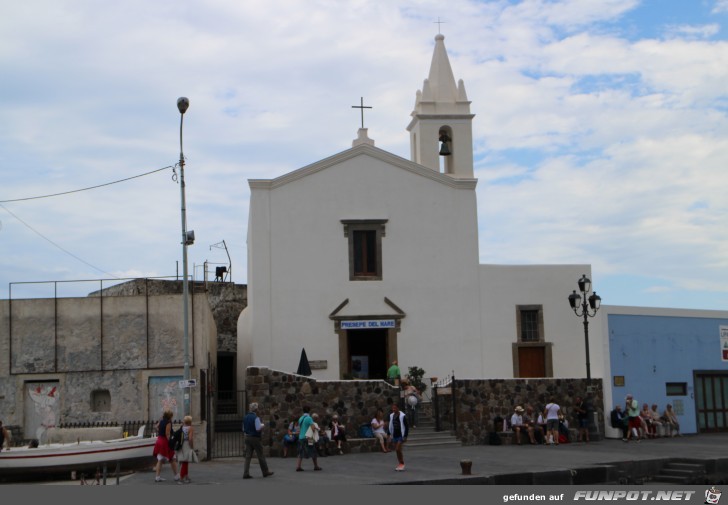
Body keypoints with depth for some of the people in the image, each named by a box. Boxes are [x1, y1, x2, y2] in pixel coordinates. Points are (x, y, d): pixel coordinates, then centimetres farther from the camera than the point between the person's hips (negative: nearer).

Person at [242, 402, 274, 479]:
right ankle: (265, 472, 18)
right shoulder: (256, 418, -16)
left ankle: (246, 473, -3)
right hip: (255, 438, -7)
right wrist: (262, 425, -3)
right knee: (261, 456, 6)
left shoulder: (245, 417, 8)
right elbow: (258, 428, -21)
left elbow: (243, 429, 14)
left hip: (247, 437, 7)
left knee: (248, 456, 4)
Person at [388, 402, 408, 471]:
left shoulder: (402, 416, -12)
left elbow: (406, 427, -10)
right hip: (394, 436, 6)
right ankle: (400, 464, 18)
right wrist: (390, 434, 12)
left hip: (401, 435, -6)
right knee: (397, 450, 8)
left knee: (398, 449, -13)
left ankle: (402, 464, 0)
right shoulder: (391, 416, 6)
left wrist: (405, 436, -13)